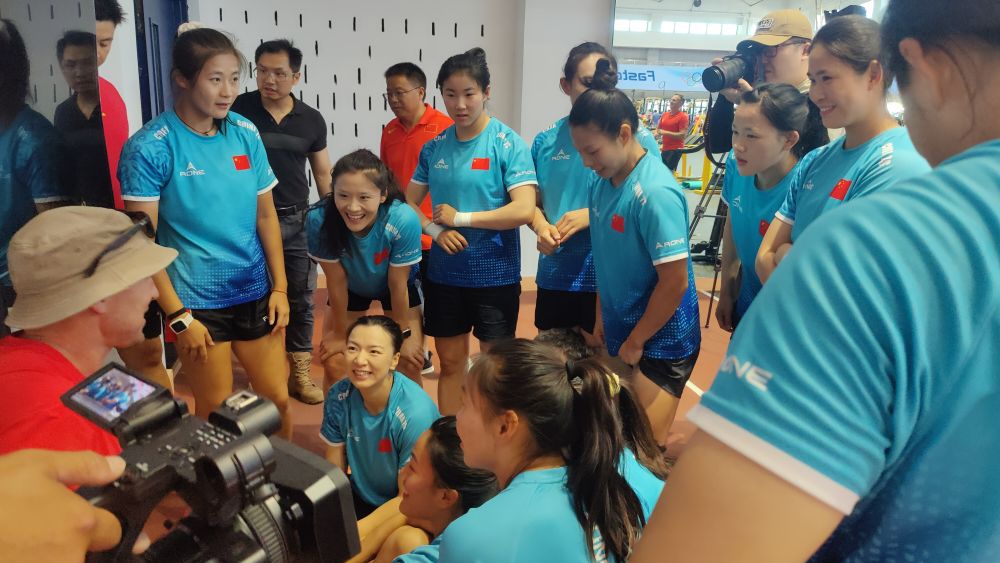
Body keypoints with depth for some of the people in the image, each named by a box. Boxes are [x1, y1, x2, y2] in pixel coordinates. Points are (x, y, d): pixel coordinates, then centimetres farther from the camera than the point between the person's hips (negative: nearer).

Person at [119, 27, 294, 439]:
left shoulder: (246, 133, 1)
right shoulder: (150, 147, -11)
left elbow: (266, 214, 6)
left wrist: (280, 287, 4)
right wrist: (177, 315, -12)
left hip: (256, 293, 4)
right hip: (197, 303, -4)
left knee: (278, 400, 11)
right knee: (216, 414, 9)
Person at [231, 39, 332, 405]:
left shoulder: (311, 120, 2)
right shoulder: (237, 110, -5)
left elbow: (323, 174, 10)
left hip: (297, 221, 2)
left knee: (301, 298, 8)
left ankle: (300, 372, 21)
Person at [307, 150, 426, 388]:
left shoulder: (403, 220, -39)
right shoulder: (319, 220, -36)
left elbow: (397, 284, -24)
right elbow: (337, 281, -21)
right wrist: (340, 334, -8)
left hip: (398, 287, -1)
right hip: (352, 289, 1)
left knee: (410, 364, -3)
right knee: (334, 364, -1)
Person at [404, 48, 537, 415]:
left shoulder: (508, 143, -10)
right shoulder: (434, 147, 4)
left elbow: (524, 210, -20)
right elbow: (409, 202, 10)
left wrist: (460, 217, -15)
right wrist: (436, 231, -9)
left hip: (495, 274, -4)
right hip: (445, 272, 4)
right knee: (450, 362, 15)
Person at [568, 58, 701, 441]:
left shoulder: (655, 192, -22)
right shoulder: (602, 182, 1)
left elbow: (675, 283, -22)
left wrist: (635, 342, -11)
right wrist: (602, 325, 13)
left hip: (659, 344, -7)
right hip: (619, 335, 7)